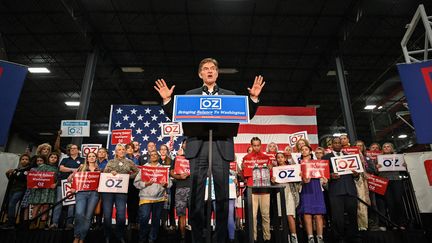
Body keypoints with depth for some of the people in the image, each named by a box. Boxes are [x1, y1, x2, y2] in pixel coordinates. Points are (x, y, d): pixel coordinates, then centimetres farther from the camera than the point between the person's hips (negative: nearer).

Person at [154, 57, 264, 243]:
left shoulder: (229, 95, 17)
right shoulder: (190, 95, 17)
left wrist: (254, 98, -3)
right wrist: (167, 100, -2)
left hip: (221, 148, 0)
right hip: (198, 148, 0)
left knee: (222, 195, 2)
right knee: (196, 195, 1)